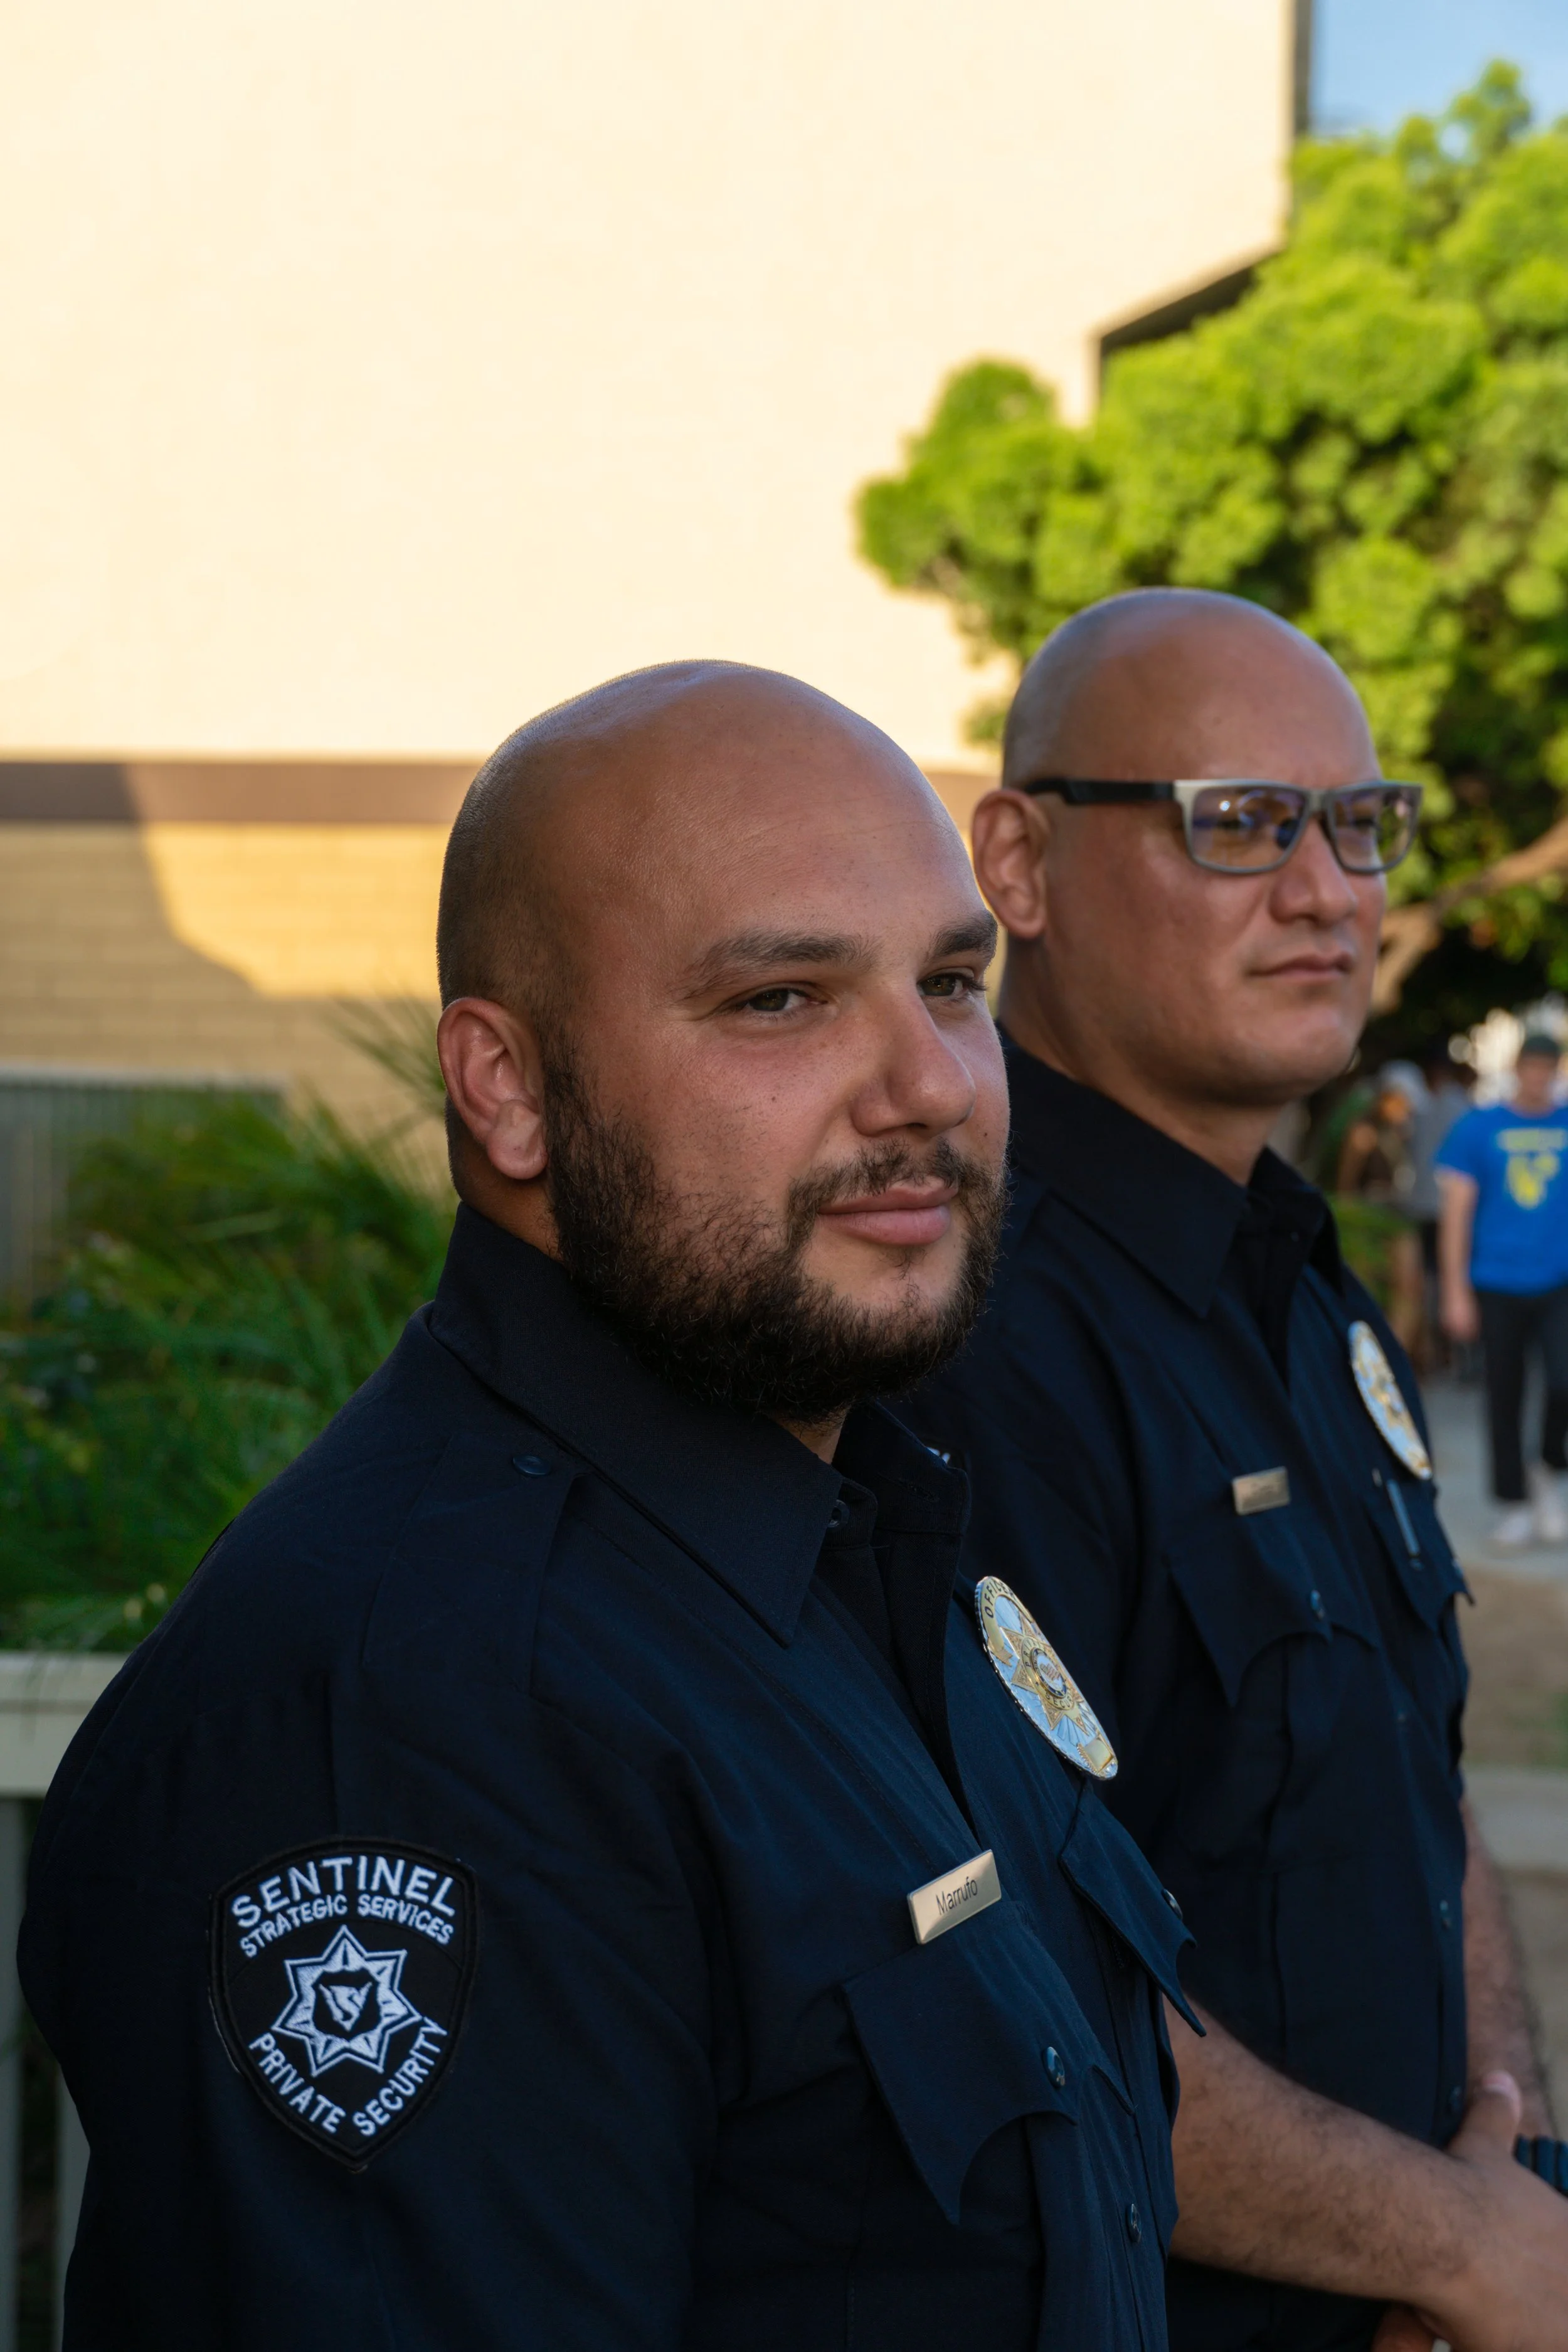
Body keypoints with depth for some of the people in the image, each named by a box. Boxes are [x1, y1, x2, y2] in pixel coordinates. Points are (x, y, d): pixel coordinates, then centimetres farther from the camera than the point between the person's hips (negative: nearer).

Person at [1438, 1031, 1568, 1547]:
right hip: (1498, 1286, 0)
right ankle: (1514, 1505, 19)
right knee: (1504, 1399, 5)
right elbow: (1456, 1211, 2)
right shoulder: (1478, 1127, 1)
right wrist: (1456, 1292, -3)